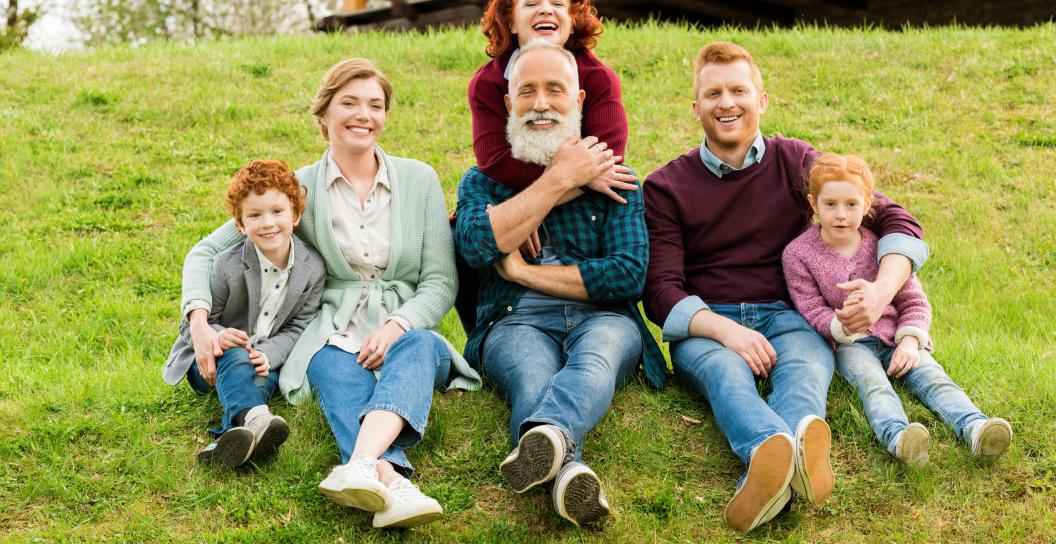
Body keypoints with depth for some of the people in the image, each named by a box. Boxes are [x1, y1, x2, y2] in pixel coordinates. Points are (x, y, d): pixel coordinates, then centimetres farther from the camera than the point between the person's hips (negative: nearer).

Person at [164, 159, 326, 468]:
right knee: (235, 357, -36)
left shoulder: (313, 268, -10)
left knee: (266, 373, -32)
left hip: (266, 359, 2)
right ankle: (255, 419, -64)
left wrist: (268, 354, -23)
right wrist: (217, 335, -33)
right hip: (209, 358, -2)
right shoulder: (228, 266, -18)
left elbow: (297, 327, -4)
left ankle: (235, 436, -57)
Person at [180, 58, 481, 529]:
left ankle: (359, 468, -62)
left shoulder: (419, 180, 9)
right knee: (339, 374, -37)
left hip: (407, 334, 1)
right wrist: (198, 318, -14)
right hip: (333, 339, -1)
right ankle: (390, 482, -66)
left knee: (418, 348, -36)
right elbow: (206, 252, 6)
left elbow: (441, 282, 5)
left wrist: (397, 327, -16)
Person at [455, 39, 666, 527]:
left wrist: (524, 271, -2)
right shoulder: (483, 180, 19)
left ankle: (545, 434, -69)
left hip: (602, 319, 1)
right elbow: (476, 244, -6)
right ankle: (568, 470, -67)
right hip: (516, 323, 0)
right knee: (531, 375, -37)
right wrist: (559, 179, -3)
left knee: (597, 354, -38)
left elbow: (629, 275, 1)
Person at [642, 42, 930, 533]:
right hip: (705, 326, -1)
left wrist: (882, 289, -15)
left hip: (785, 315, 1)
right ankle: (773, 450, -70)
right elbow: (660, 290, -1)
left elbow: (896, 222, 7)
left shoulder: (794, 162, 12)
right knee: (724, 368, -37)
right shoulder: (665, 187, 9)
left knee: (806, 367, -35)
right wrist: (726, 330, -21)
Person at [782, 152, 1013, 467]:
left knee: (931, 375, -23)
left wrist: (909, 341, -11)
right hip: (849, 345, -3)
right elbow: (813, 311, -6)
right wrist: (841, 326, -29)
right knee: (872, 382, -33)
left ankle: (975, 429, -46)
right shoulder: (798, 254, -2)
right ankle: (897, 437, -61)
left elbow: (914, 302, 8)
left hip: (896, 337, 3)